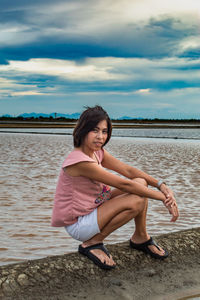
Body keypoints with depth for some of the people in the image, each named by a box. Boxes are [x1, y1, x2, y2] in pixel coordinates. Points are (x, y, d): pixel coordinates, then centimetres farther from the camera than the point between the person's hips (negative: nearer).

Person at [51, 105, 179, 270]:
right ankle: (92, 243, -9)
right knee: (137, 201, -24)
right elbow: (124, 184, -26)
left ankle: (141, 238, 14)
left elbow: (129, 170, -1)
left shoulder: (98, 152, 2)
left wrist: (162, 185, -14)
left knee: (141, 183, -2)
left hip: (93, 209, 9)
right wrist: (163, 198, -20)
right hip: (77, 224, -9)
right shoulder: (80, 161, -27)